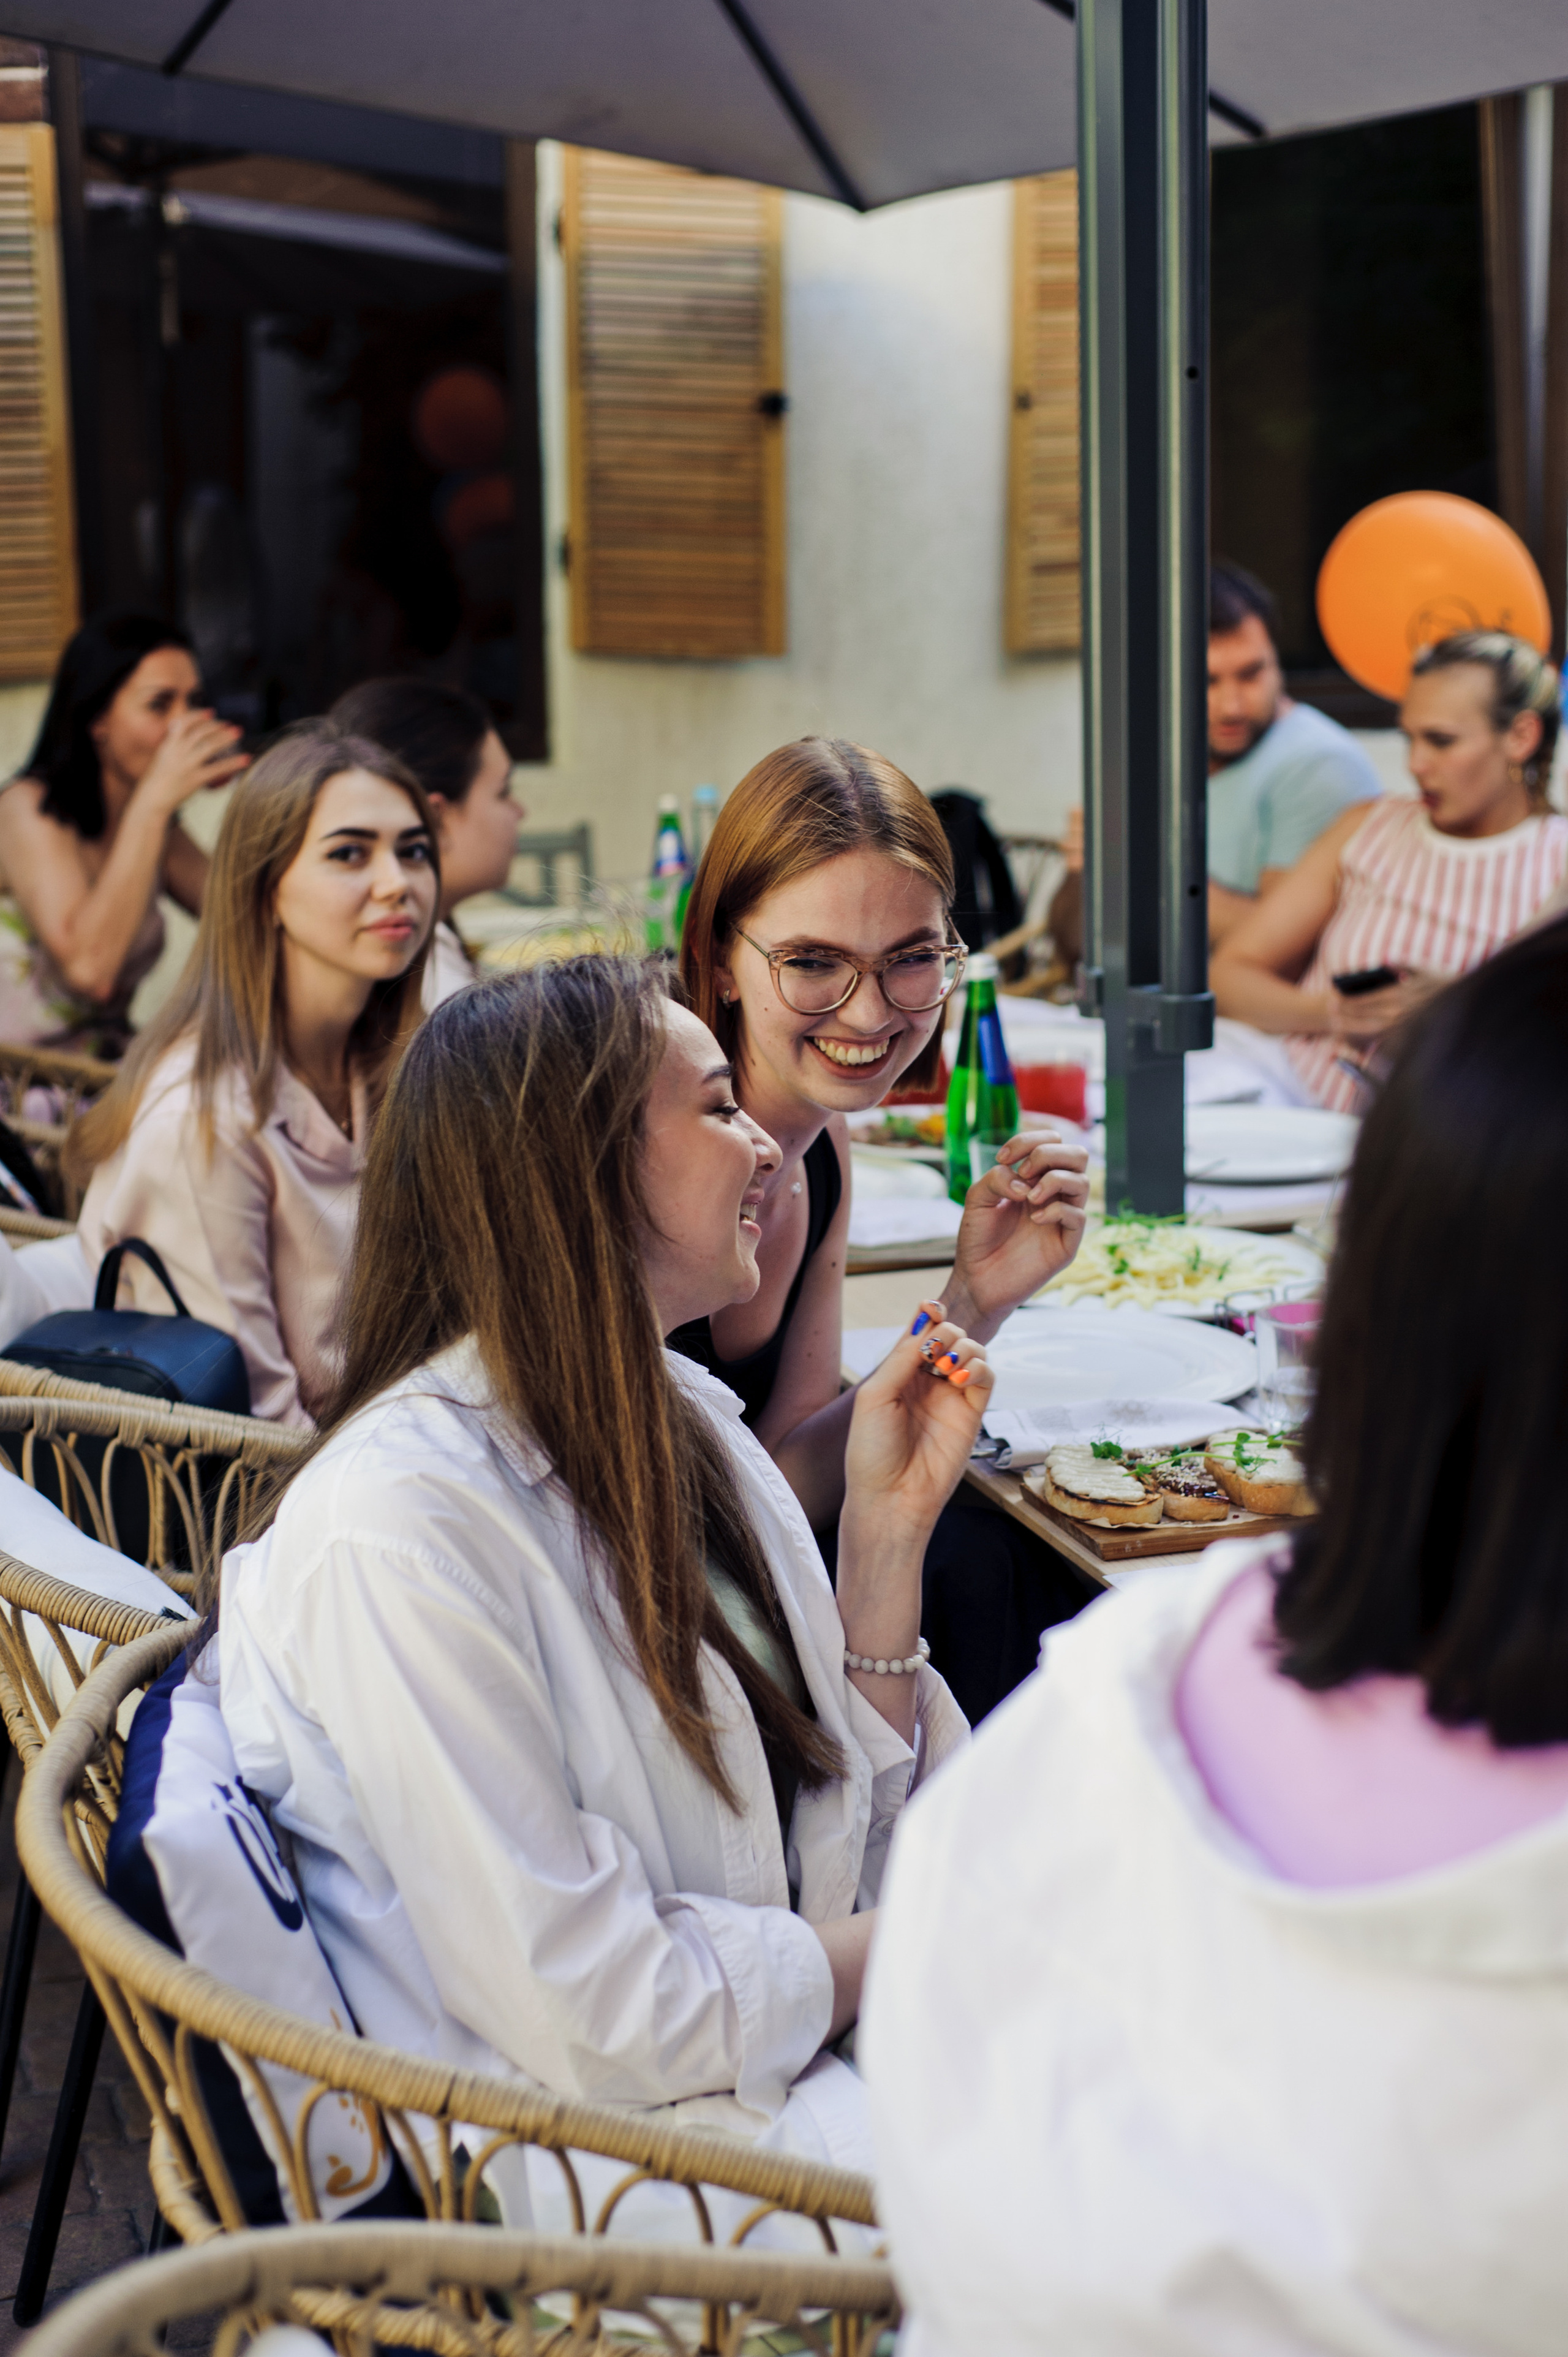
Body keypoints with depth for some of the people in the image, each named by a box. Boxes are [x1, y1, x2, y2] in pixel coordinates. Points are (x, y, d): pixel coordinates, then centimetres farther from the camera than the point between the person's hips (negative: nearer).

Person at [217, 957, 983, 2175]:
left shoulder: (686, 1417, 6)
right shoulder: (399, 1524, -22)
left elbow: (836, 1838, 7)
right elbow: (588, 2015, -22)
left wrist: (891, 1521, -3)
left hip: (813, 2051, 8)